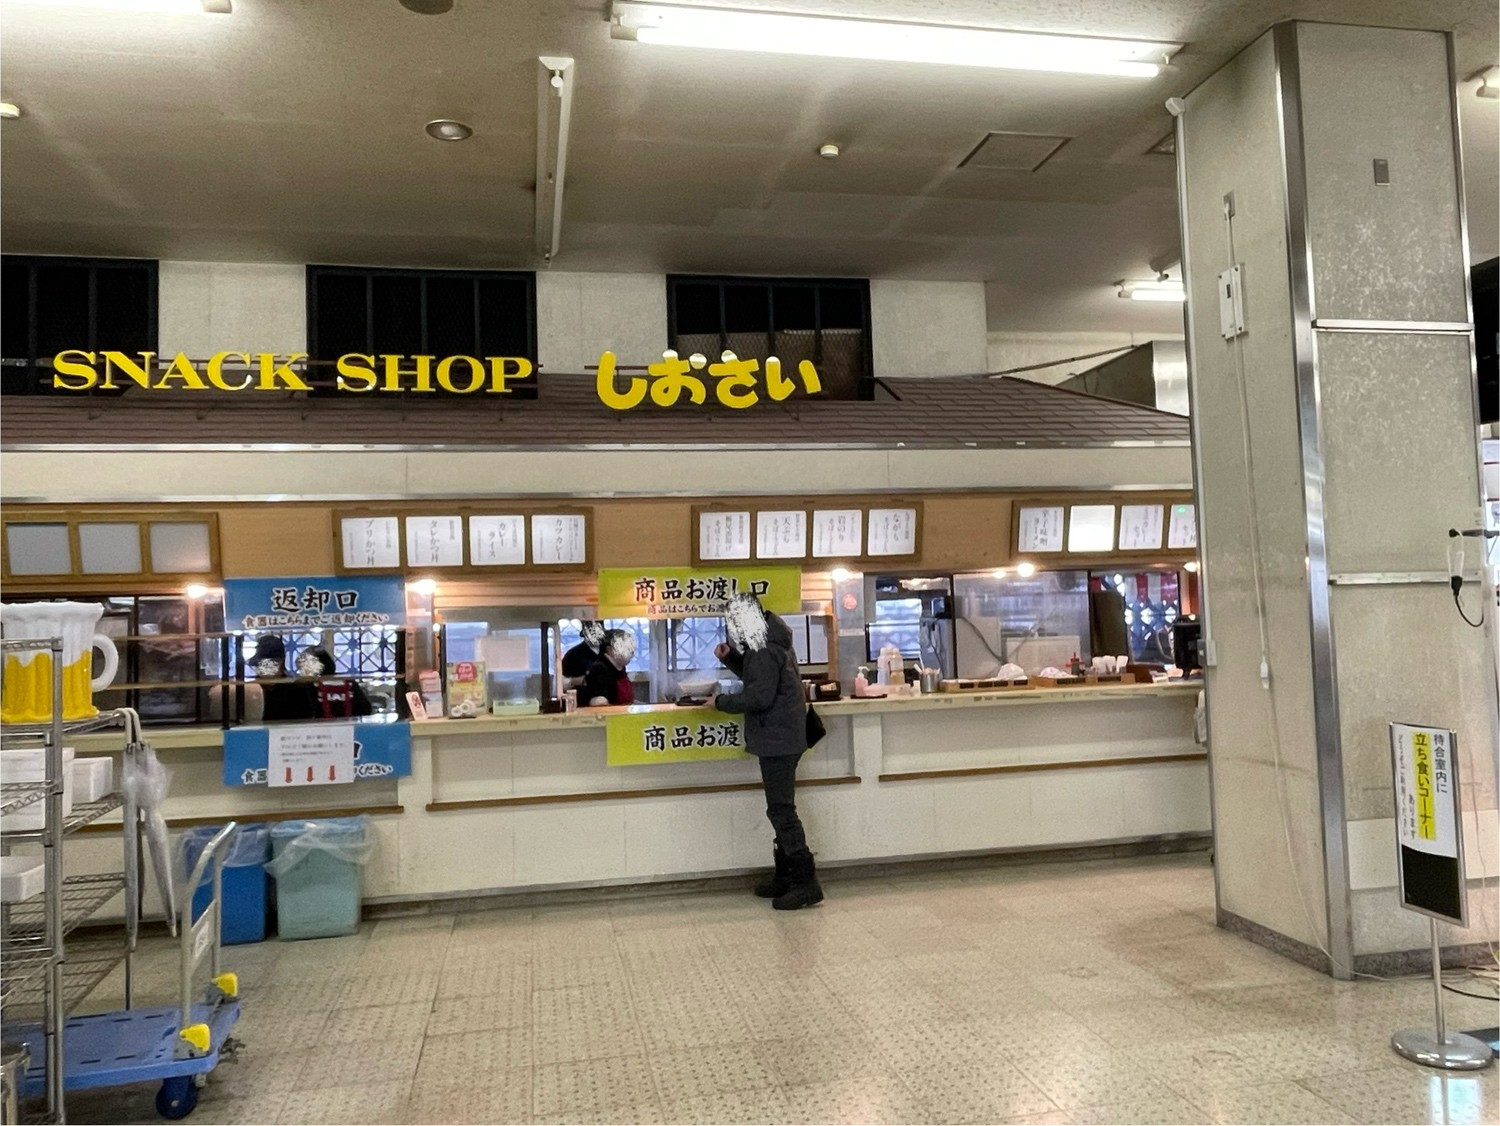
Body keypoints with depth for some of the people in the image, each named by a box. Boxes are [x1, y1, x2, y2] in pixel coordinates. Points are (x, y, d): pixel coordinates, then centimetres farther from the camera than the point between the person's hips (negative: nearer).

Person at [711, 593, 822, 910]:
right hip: (781, 738, 11)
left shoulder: (765, 651, -18)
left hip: (777, 740, -11)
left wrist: (721, 701, -12)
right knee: (781, 808, 16)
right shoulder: (771, 644, 14)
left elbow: (759, 696, -24)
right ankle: (786, 876, 24)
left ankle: (805, 883, -7)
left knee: (781, 810, -8)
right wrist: (730, 657, 9)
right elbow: (755, 677, 23)